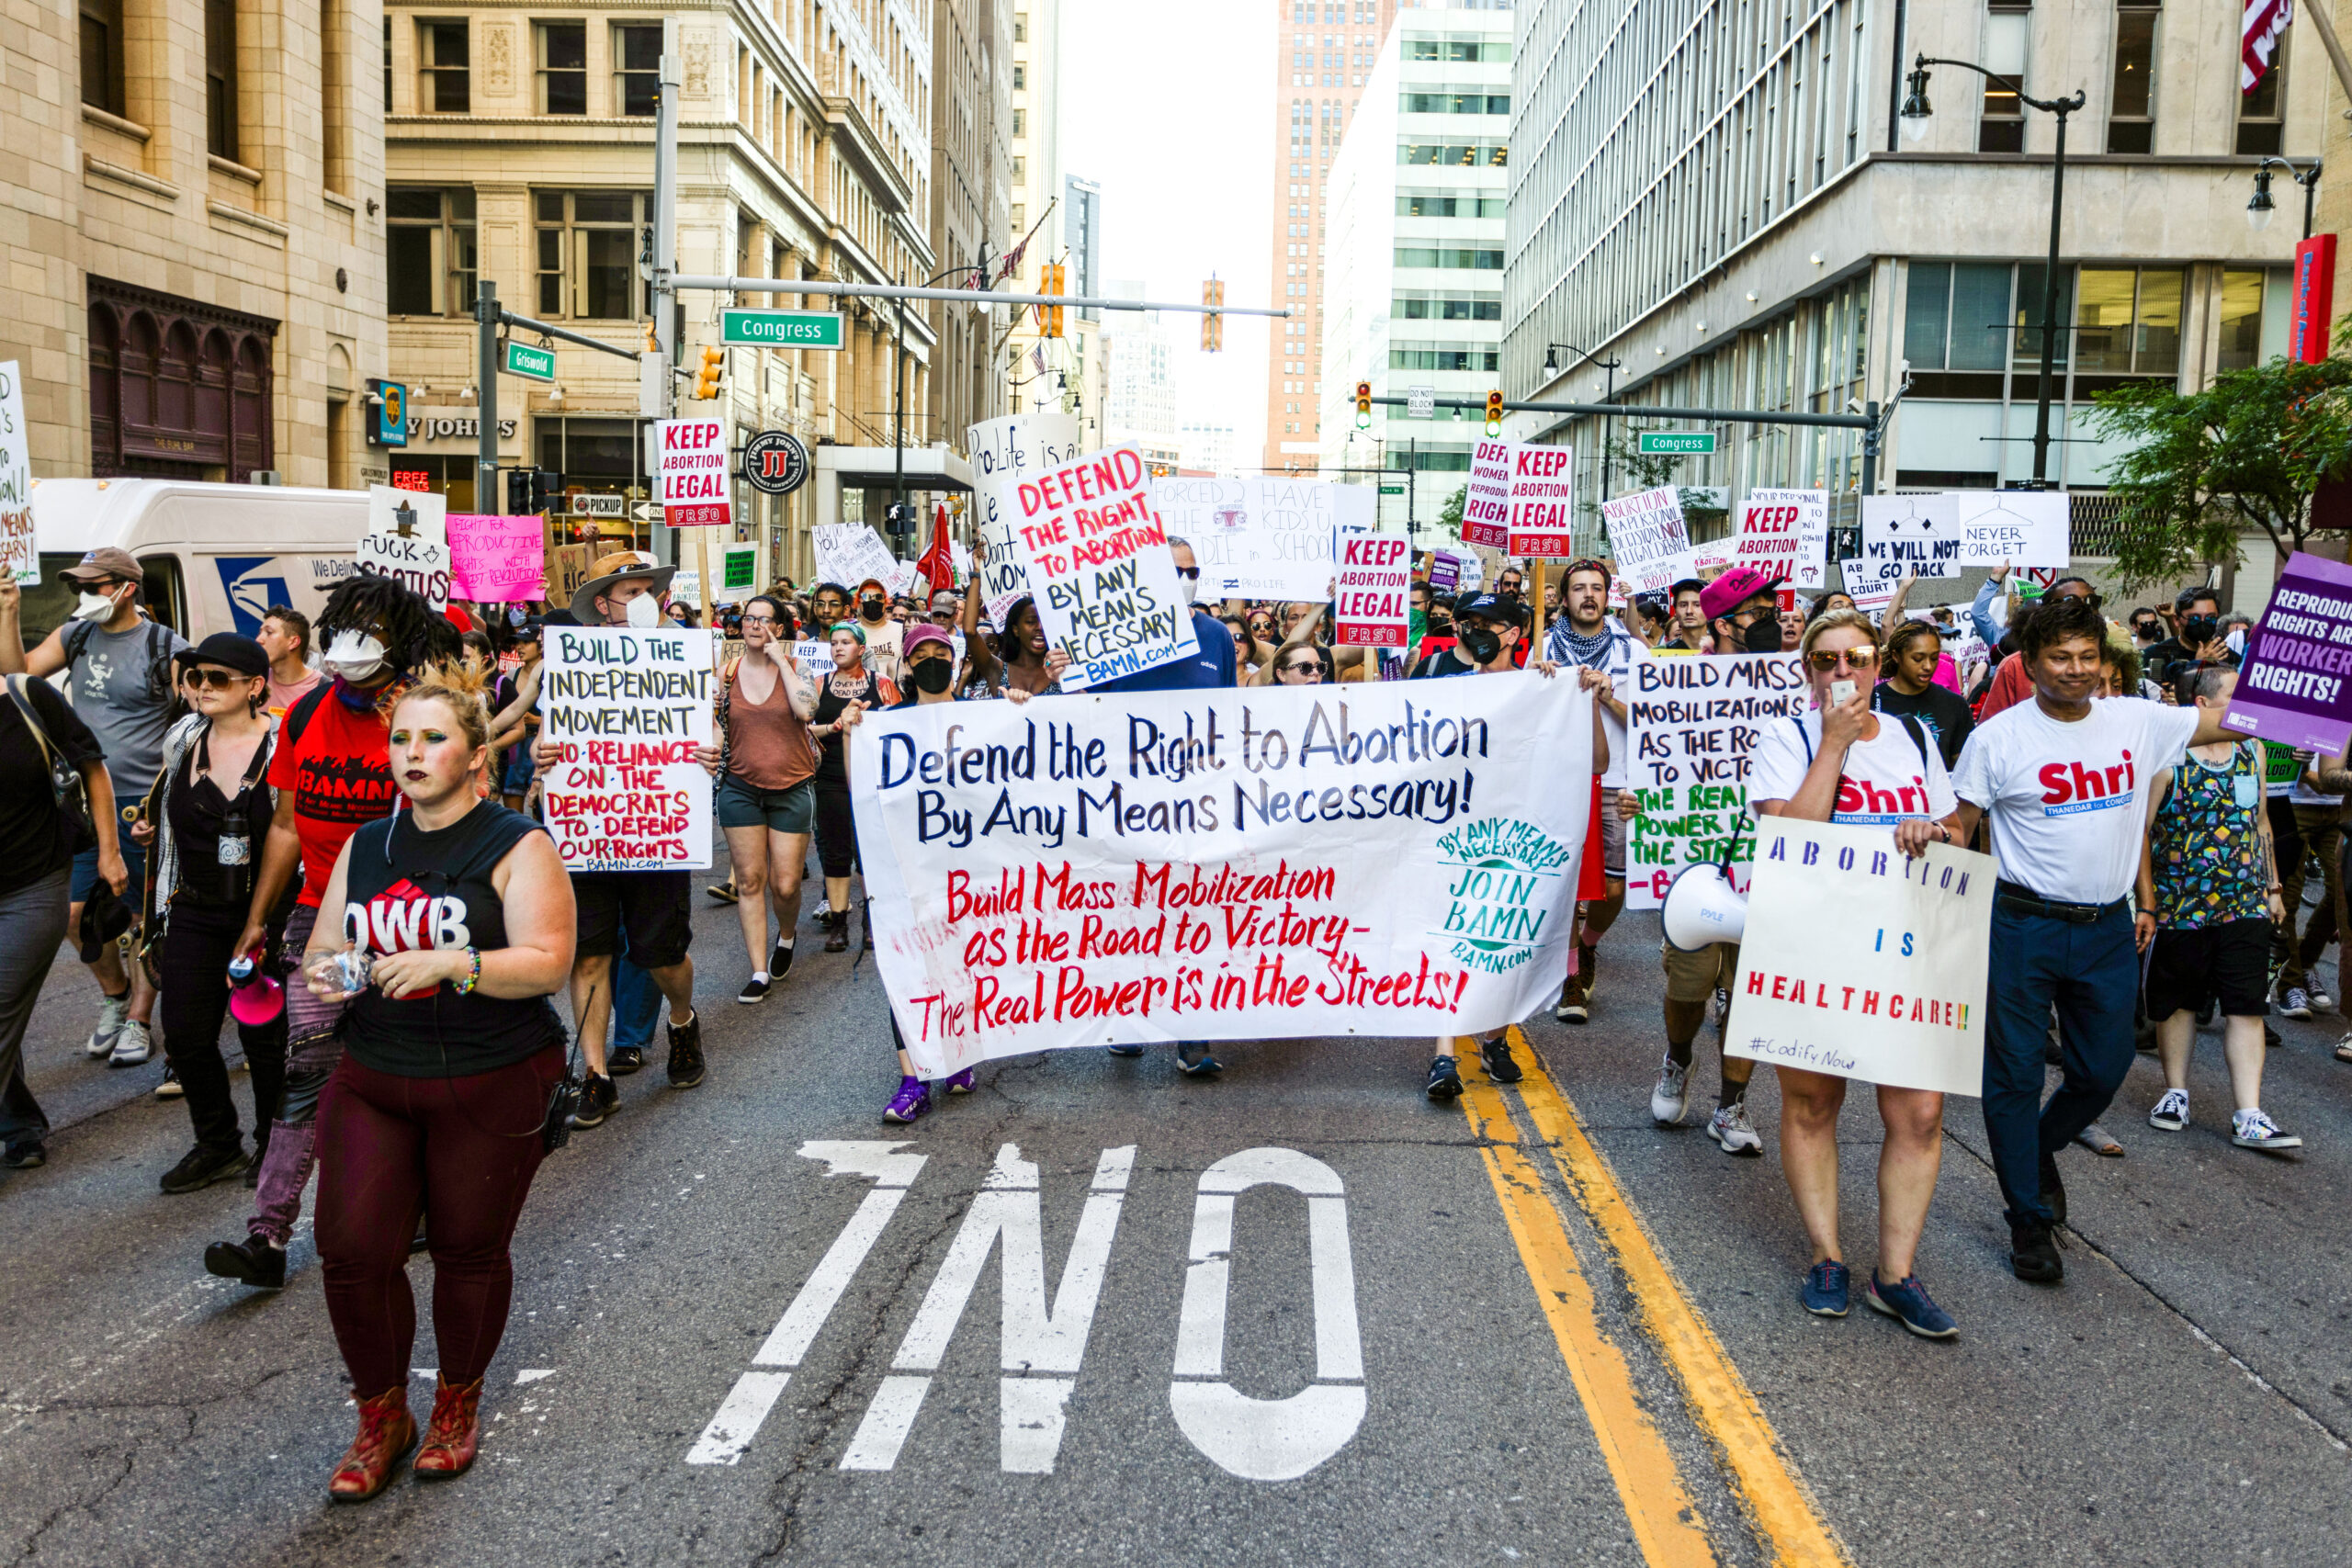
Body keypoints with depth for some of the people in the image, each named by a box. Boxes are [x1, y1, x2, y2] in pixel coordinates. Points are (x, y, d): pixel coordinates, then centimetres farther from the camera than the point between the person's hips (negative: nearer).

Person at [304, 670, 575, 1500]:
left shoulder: (517, 847, -6)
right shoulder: (364, 849, 12)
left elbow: (547, 964, -15)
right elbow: (322, 951, 15)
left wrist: (449, 965, -27)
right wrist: (325, 976, -8)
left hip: (491, 1085, -4)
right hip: (372, 1079, 4)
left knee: (469, 1251, 7)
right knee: (352, 1249, -4)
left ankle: (458, 1402, 32)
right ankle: (381, 1417, 19)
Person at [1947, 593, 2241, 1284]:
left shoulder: (2137, 721, 4)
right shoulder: (1997, 737, -7)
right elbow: (1957, 827, -4)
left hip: (2107, 928, 4)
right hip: (2024, 925, -4)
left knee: (2104, 1071, 12)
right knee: (2015, 1074, 3)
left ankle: (2039, 1147, 43)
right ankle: (2029, 1222, 17)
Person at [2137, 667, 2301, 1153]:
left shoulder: (2252, 752, 8)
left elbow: (2260, 823, 19)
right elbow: (2141, 829, -8)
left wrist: (2272, 887, 17)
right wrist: (2145, 903, -10)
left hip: (2245, 906, 4)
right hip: (2179, 905, -4)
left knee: (2246, 1007, -1)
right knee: (2176, 1002, 10)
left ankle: (2250, 1118, 0)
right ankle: (2176, 1092, 27)